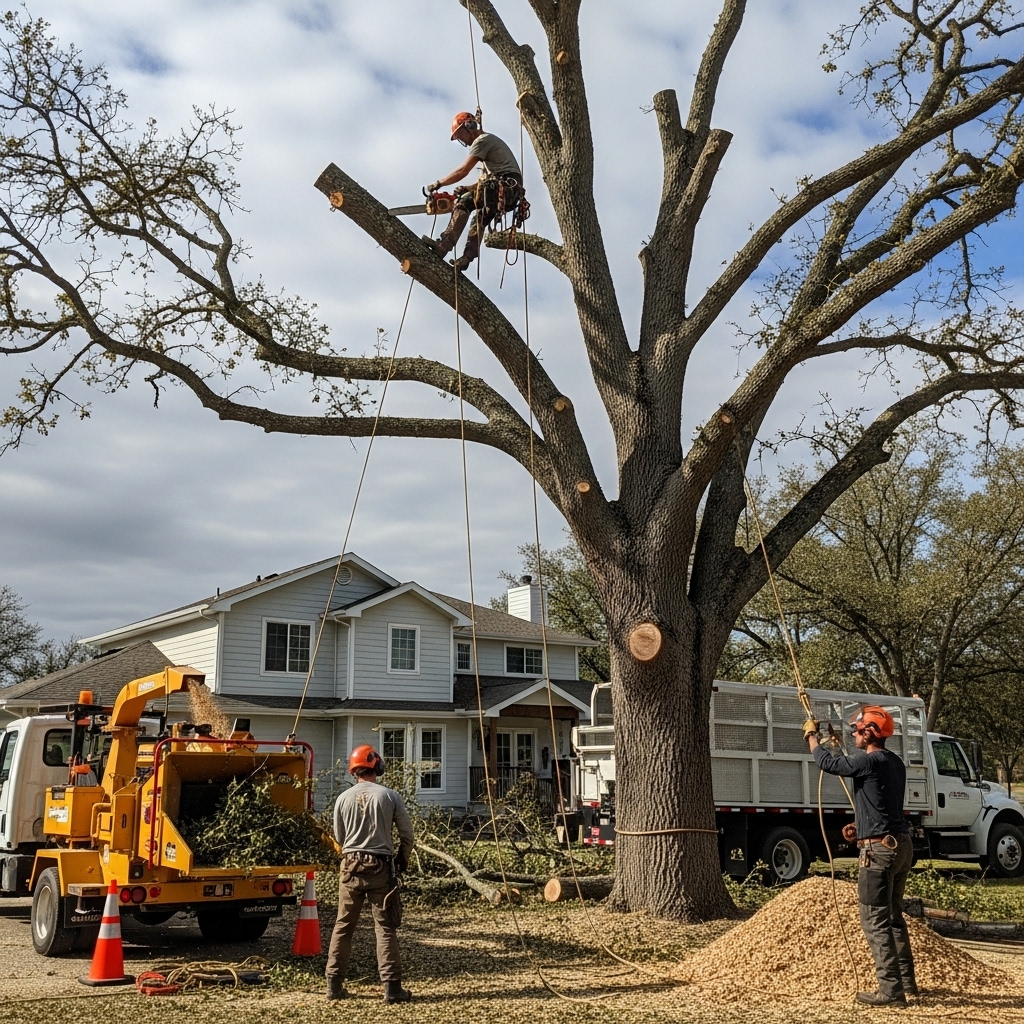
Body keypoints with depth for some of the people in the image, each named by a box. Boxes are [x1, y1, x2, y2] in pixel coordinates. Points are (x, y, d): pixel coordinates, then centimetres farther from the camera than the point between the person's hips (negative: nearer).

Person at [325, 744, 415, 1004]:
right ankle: (392, 987, 1)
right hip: (381, 866, -2)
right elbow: (407, 834, 1)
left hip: (351, 865, 2)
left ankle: (334, 985, 15)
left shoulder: (344, 798, 0)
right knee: (386, 928, 3)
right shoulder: (390, 796, -4)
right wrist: (402, 860, 19)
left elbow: (339, 838, 10)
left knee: (343, 926, 12)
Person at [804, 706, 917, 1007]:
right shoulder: (895, 763, 12)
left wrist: (811, 735, 6)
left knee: (875, 921, -5)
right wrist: (860, 825, 20)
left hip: (879, 849, -10)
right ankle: (906, 981, 26)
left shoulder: (870, 761, -16)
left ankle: (891, 990, -5)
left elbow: (828, 763, -9)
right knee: (893, 917, 19)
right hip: (901, 844, 10)